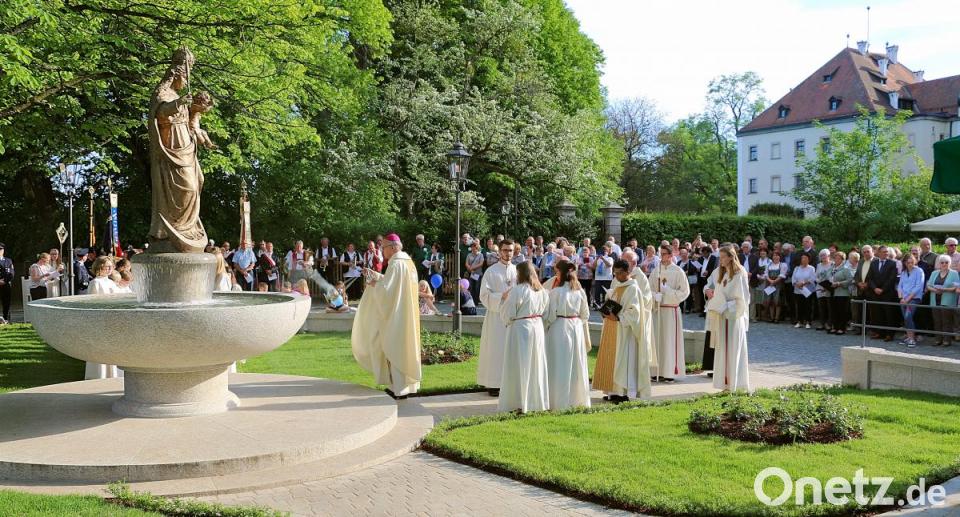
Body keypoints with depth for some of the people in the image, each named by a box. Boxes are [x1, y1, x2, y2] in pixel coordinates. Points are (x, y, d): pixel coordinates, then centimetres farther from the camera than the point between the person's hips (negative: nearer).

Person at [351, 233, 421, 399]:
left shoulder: (396, 265, -18)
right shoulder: (408, 262, 11)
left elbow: (385, 289, -22)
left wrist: (373, 284, -4)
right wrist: (375, 275, 15)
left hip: (396, 317, -9)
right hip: (406, 316, 9)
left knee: (395, 350, -2)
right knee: (405, 347, 14)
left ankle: (399, 388, 2)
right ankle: (407, 383, 20)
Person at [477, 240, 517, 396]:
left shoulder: (517, 270, 9)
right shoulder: (491, 271, -2)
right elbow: (484, 295, -6)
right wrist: (502, 296, -18)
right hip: (496, 316, -3)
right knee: (496, 350, -3)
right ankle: (493, 384, 3)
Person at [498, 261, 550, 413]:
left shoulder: (517, 291, -15)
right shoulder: (542, 291, 5)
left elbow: (507, 315, -11)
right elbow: (544, 311, 12)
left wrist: (504, 300, 3)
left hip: (520, 329, -6)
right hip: (537, 328, 6)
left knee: (519, 365, 1)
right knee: (536, 365, 14)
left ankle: (519, 402, 5)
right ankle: (537, 400, 21)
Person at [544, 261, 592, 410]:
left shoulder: (556, 291, -13)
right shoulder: (580, 291, 1)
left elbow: (551, 315, -11)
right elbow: (585, 315, 6)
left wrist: (545, 328, 5)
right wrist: (586, 335, 16)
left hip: (559, 328, -5)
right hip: (577, 327, 5)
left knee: (560, 365, 2)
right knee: (577, 364, 13)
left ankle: (561, 402, 6)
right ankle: (578, 399, 22)